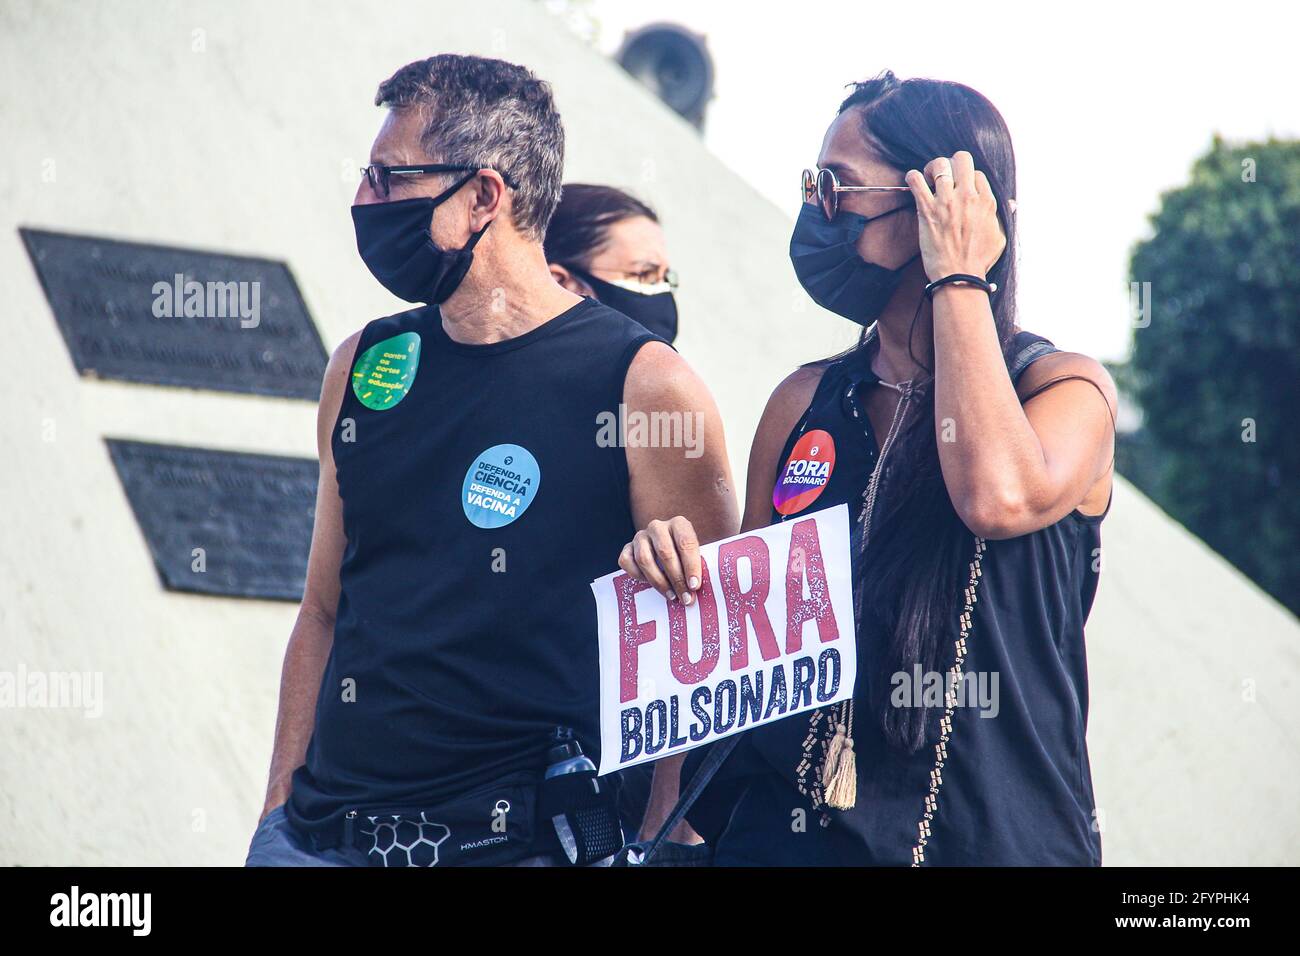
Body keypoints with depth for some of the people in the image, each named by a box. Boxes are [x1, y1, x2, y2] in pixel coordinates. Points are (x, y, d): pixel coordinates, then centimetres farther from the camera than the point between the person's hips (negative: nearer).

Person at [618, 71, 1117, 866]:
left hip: (991, 839, -4)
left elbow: (999, 498, -28)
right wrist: (681, 573, -6)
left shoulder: (1066, 390, -4)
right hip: (786, 830, 4)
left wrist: (956, 278, -16)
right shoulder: (806, 403, 8)